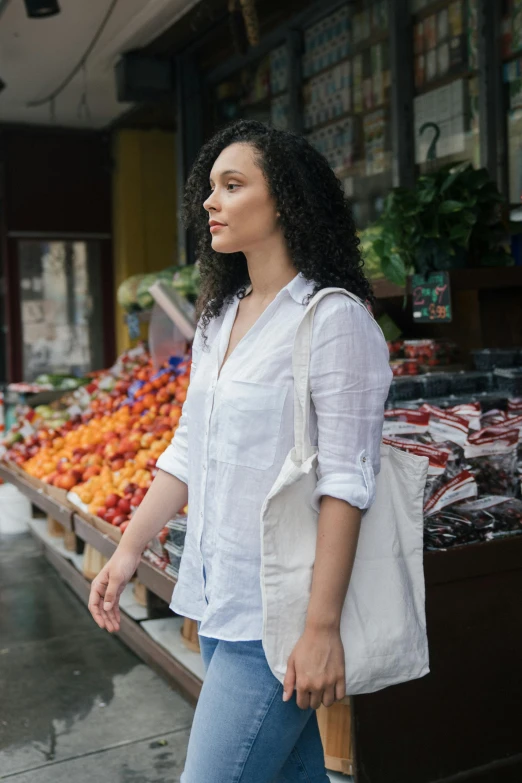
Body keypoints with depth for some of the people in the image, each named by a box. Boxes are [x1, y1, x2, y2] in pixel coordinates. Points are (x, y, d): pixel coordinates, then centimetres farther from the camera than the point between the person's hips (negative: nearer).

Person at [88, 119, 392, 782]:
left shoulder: (332, 319, -14)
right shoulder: (217, 318, 11)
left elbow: (345, 481, -18)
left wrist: (321, 627, -19)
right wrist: (128, 552, 11)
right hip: (218, 600, 7)